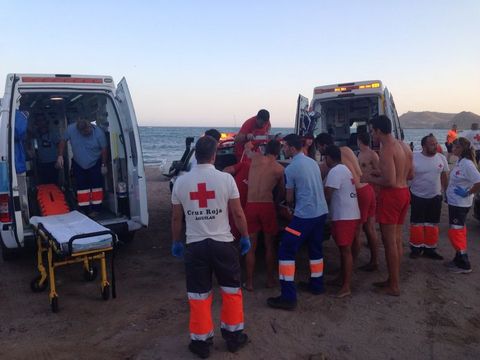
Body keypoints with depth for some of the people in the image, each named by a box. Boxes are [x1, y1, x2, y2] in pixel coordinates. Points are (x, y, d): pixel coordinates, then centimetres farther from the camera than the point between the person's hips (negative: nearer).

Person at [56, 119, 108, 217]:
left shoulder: (99, 133, -27)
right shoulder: (71, 129, -24)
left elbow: (104, 149, -13)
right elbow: (63, 141, -5)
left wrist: (104, 165, -9)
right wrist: (60, 156, -12)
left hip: (95, 164, -2)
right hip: (78, 165, 2)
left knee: (96, 186, -2)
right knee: (81, 187, 5)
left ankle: (95, 209, 9)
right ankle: (85, 210, 14)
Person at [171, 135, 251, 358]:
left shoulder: (181, 182, -2)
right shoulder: (226, 179, -8)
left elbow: (176, 218, 6)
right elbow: (238, 213, -4)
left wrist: (175, 242, 19)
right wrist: (245, 237, 9)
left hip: (195, 245, 1)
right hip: (223, 243, -1)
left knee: (198, 296, 12)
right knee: (231, 290, 17)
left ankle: (201, 341, 22)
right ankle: (233, 335, 28)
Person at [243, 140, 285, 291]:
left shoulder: (255, 158, 6)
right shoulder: (279, 169, 6)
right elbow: (281, 191, 18)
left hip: (251, 206, 1)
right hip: (267, 206, 0)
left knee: (251, 246, 9)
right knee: (269, 245, 16)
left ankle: (249, 282, 14)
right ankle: (270, 279, 24)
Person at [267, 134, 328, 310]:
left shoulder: (290, 169, -11)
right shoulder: (313, 162, 11)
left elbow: (289, 198, -2)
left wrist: (290, 206, 20)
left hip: (304, 215, -8)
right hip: (321, 212, 8)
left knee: (286, 251, -3)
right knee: (315, 249, 22)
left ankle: (288, 297, -5)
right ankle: (316, 285, 35)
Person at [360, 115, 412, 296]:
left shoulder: (386, 149, -18)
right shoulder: (403, 146, 11)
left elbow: (390, 181, -24)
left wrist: (370, 179, -8)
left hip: (391, 195, -9)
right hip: (404, 193, 9)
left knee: (389, 241, -1)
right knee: (397, 240, 16)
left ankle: (394, 286, 7)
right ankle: (393, 279, 27)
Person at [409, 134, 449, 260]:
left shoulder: (441, 158, -1)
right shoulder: (414, 158, -12)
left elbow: (444, 177, 10)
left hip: (435, 197, 3)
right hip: (418, 197, -3)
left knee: (432, 224, 9)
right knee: (417, 223, 5)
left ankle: (429, 249, 20)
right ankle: (417, 248, 17)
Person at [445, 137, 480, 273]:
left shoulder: (467, 164, -21)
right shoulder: (459, 162, 6)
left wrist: (468, 193, -18)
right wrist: (448, 193, 9)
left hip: (460, 204, -9)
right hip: (454, 202, 9)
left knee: (455, 232, -4)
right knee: (459, 231, 16)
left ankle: (464, 265, 5)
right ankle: (459, 260, 28)